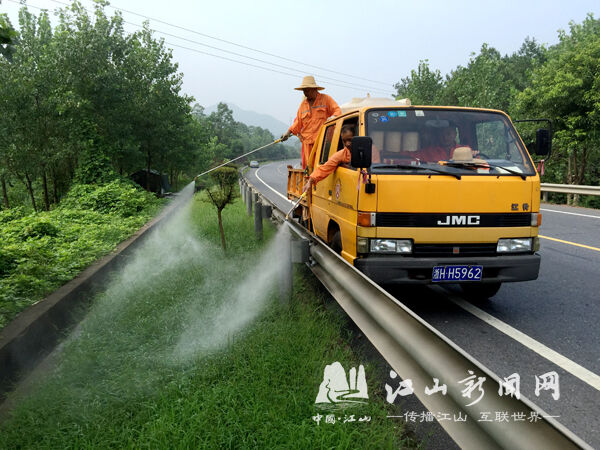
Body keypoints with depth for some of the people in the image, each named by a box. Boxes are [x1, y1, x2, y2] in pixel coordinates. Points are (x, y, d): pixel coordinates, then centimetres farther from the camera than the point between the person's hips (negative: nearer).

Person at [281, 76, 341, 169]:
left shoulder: (325, 99, 7)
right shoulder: (303, 104, 21)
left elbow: (337, 110, 4)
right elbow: (298, 122, 24)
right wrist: (288, 132, 12)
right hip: (307, 142, 4)